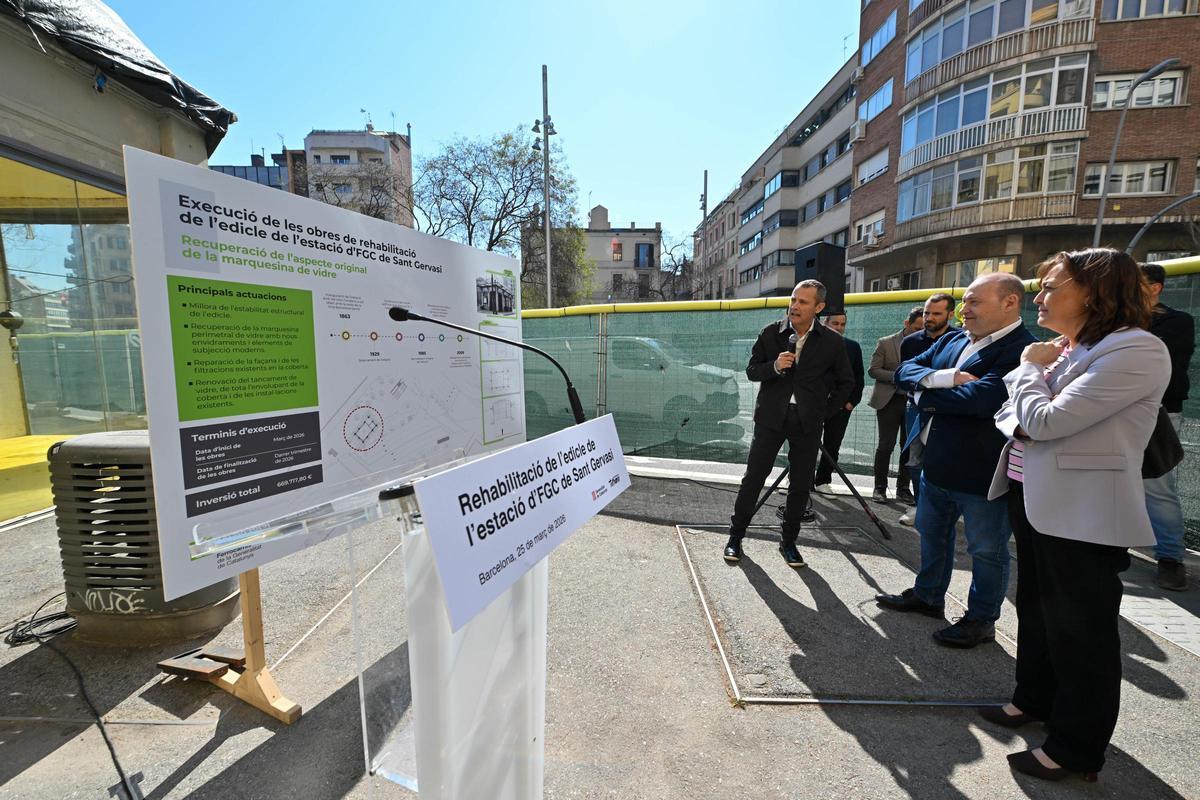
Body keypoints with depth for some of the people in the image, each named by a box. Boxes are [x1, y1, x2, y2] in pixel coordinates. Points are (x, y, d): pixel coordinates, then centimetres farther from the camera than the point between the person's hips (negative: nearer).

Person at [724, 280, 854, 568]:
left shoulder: (832, 342, -1)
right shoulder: (770, 333, -1)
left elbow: (846, 382, 10)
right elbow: (751, 370, 2)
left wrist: (826, 412, 4)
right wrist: (775, 366, -18)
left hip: (808, 423, 1)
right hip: (771, 417, -1)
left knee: (800, 484, 8)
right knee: (753, 477, 2)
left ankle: (789, 542, 25)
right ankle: (736, 535, 15)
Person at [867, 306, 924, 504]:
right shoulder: (885, 343, 2)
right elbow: (873, 370, -2)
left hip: (914, 402, 3)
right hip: (890, 401, -2)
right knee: (886, 445, -2)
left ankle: (903, 489, 18)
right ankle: (880, 488, 9)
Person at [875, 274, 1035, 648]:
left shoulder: (1022, 350, -18)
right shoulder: (952, 341, 6)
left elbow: (979, 399, -32)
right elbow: (904, 371, -2)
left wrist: (926, 394, -15)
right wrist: (945, 377, -21)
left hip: (982, 472, -8)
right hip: (936, 464, 8)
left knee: (986, 550, 12)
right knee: (932, 534, 23)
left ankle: (981, 620, 32)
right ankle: (927, 596, 43)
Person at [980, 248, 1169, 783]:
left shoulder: (1137, 350, -17)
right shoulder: (1067, 349, 10)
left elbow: (1045, 420, -24)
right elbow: (1017, 414, 15)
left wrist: (1030, 368, -8)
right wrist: (1026, 397, -8)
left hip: (1082, 514, -8)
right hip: (1034, 500, 9)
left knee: (1080, 631, 7)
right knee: (1036, 610, 22)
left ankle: (1076, 749, 25)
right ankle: (1035, 699, 41)